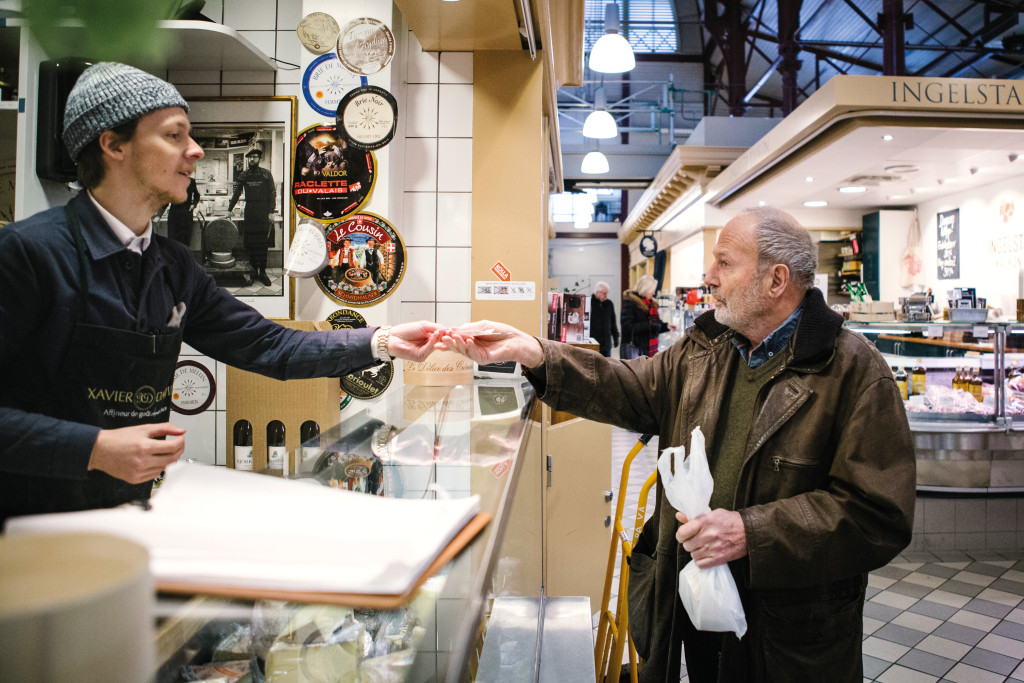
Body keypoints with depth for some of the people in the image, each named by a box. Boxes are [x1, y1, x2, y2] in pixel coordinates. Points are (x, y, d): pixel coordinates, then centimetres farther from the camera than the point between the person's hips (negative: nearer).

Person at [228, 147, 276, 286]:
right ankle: (254, 269, 9)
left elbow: (272, 193, 1)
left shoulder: (266, 174, 3)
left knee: (263, 243, -4)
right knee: (250, 243, 1)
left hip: (263, 212, -3)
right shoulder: (244, 175, 10)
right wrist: (229, 210, 10)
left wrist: (271, 212, -7)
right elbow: (237, 193, 14)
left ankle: (262, 271, 2)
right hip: (249, 212, 3)